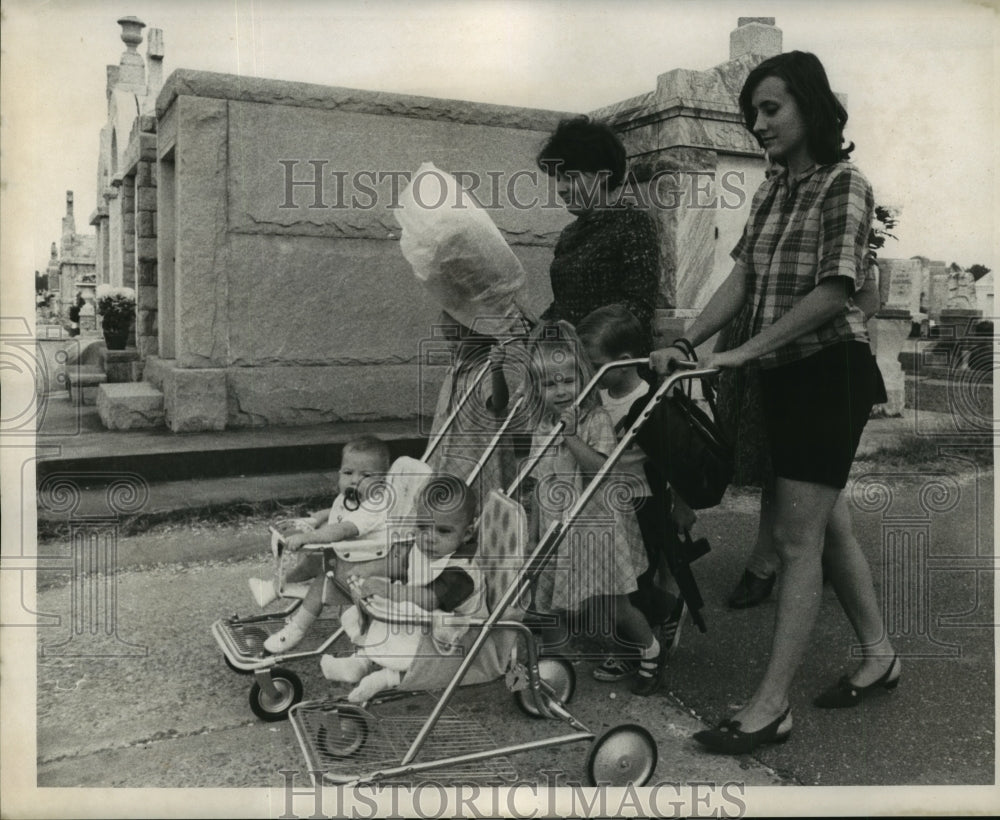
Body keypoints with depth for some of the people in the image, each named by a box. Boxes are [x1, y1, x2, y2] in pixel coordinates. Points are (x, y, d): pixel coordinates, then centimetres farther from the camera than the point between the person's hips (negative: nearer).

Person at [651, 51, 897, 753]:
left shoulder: (845, 185, -10)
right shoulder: (770, 193, 12)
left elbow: (835, 290, -21)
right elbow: (742, 280, 5)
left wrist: (745, 350, -24)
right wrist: (687, 343, -8)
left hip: (831, 371, -8)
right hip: (785, 376, 8)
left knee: (797, 536, -7)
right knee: (828, 523, 17)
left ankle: (771, 706, 0)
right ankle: (879, 655, 35)